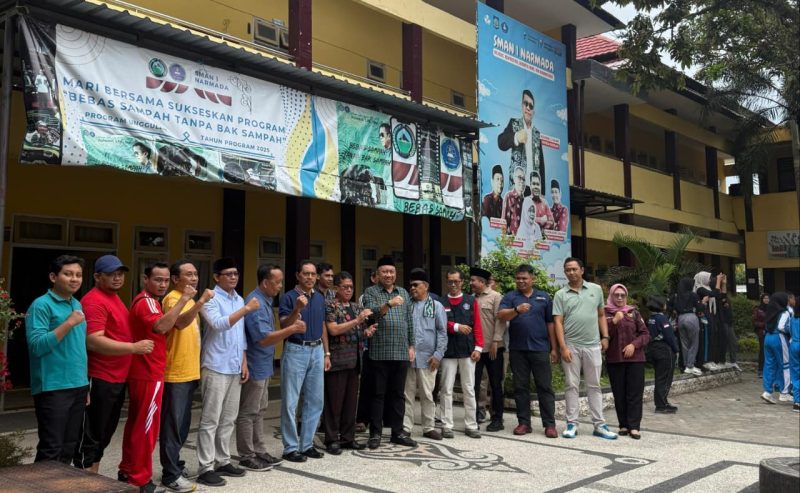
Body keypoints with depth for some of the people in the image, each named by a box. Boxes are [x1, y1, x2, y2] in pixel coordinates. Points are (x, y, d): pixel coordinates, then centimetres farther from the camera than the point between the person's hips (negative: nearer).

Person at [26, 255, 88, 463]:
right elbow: (36, 345, -17)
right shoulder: (42, 305, -8)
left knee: (68, 448, 13)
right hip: (53, 389, -7)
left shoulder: (77, 305, 14)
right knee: (51, 450, -4)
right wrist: (69, 323, -21)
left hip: (78, 387, 7)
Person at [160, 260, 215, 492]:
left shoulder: (189, 300, 17)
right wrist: (201, 302, -42)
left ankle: (174, 465, 27)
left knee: (183, 424, 16)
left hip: (189, 373, 9)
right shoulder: (172, 299, -12)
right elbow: (180, 323, -33)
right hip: (175, 374, -9)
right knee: (173, 425, -4)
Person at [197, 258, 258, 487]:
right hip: (216, 368, -7)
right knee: (210, 420, -3)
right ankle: (206, 468, 2)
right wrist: (246, 309, -26)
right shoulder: (211, 299, -9)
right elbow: (218, 324, -26)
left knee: (228, 419, 13)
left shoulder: (239, 300, 14)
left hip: (234, 368, 8)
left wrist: (244, 362, 13)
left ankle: (222, 462, 22)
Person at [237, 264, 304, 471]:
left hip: (263, 367, 10)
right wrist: (292, 329, -25)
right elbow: (264, 338, -26)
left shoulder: (265, 301, 10)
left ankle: (260, 451, 25)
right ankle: (247, 457, 9)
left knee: (259, 411, 16)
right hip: (255, 367, -10)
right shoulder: (255, 303, -21)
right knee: (248, 412, 1)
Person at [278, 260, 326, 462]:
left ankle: (306, 444, 21)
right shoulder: (289, 297, -6)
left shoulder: (320, 297, 12)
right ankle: (291, 448, 8)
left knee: (315, 400, 10)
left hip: (316, 350, 6)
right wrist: (297, 309, -30)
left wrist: (326, 353, 15)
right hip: (295, 350, -6)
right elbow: (285, 326, -14)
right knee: (290, 402, -1)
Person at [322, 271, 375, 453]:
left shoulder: (357, 307, 15)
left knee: (351, 400, 10)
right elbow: (333, 330, -16)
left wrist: (367, 332, -3)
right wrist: (357, 320, -20)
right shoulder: (330, 306, -5)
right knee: (334, 401, 0)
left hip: (354, 361, 6)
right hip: (337, 361, -6)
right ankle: (332, 439, 9)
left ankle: (348, 438, 19)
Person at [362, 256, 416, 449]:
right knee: (378, 394, 1)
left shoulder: (403, 293, 14)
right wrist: (388, 304, -33)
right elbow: (371, 313, -17)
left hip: (401, 352, 4)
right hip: (379, 352, -4)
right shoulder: (371, 292, 1)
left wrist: (411, 345, 10)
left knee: (398, 394, 10)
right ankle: (375, 433, 8)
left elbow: (410, 321, 15)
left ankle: (398, 432, 18)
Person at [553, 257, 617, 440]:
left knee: (594, 386, 8)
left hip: (593, 345, 2)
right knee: (572, 385, 5)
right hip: (571, 346, -1)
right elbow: (558, 322, -3)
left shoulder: (596, 289, 8)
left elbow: (601, 315, 13)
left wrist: (605, 337, 4)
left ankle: (599, 424, 13)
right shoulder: (561, 295, 1)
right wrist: (563, 347, -11)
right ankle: (572, 423, 12)